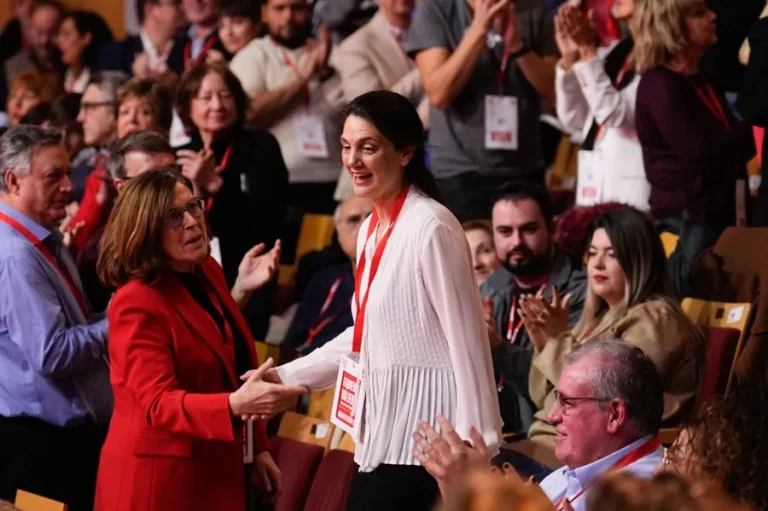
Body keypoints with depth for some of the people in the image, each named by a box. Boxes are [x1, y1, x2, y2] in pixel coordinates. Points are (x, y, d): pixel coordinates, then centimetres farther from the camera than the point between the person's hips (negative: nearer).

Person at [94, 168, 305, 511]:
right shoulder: (137, 304, -19)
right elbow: (158, 404, -25)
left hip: (215, 470, 8)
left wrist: (257, 448, 14)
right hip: (161, 477, -8)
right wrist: (236, 404, -40)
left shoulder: (208, 272, 7)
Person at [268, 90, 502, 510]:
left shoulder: (430, 227, -15)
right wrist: (286, 376, 15)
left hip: (423, 422, -9)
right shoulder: (372, 229, 12)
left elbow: (467, 338, -16)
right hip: (384, 421, 9)